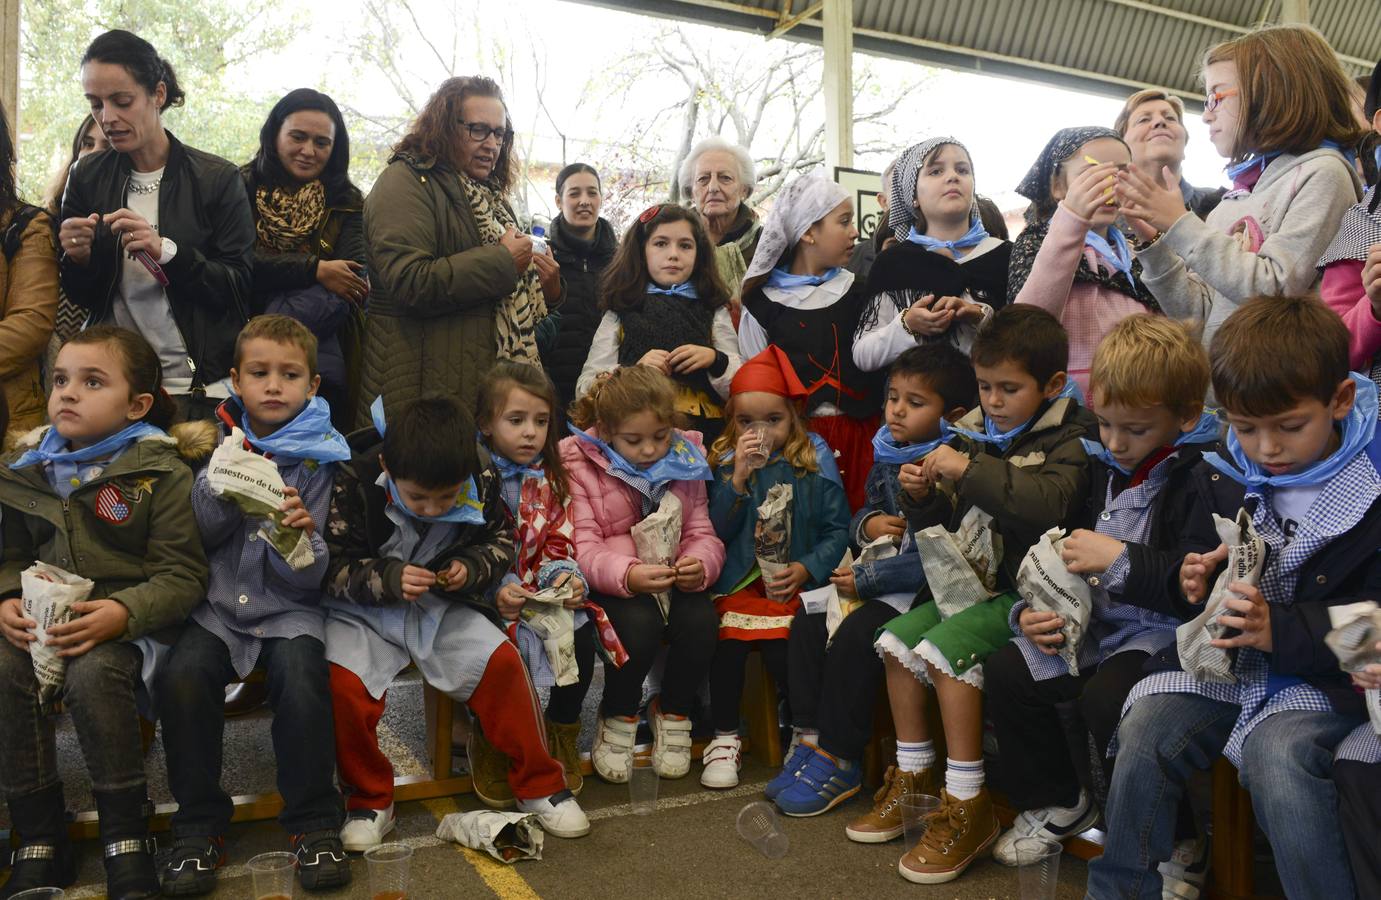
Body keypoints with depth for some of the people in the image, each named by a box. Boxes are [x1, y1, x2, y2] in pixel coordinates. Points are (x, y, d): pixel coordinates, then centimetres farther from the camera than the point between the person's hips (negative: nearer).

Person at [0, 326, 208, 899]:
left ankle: (126, 837, -16)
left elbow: (182, 575, -9)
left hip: (126, 623, -5)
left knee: (93, 674, -34)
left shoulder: (160, 473, -5)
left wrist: (123, 612, -25)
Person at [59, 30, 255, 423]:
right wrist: (78, 260, -13)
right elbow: (81, 298, 9)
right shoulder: (86, 177, 4)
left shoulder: (218, 178, -6)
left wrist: (166, 251, -23)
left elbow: (240, 287, -9)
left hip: (199, 388, -3)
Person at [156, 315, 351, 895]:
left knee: (301, 675, -29)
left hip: (289, 608, -2)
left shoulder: (320, 457, -1)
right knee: (181, 675, -25)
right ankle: (199, 824, -5)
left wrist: (302, 537, -26)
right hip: (218, 603, 2)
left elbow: (311, 577, -3)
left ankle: (314, 822, -9)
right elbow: (194, 537, 3)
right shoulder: (221, 440, 7)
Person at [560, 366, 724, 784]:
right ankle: (618, 717, -2)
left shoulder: (685, 461, 4)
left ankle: (673, 713, 3)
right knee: (640, 623, -34)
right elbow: (583, 548, -14)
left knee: (699, 620, -28)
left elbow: (702, 533, 4)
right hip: (613, 584, -3)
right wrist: (628, 574, -35)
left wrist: (700, 565, -22)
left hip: (675, 576, 3)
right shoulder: (580, 465, -6)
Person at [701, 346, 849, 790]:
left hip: (797, 584, -1)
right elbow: (716, 530, -3)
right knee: (729, 643, -25)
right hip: (739, 582, 1)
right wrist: (738, 478, -14)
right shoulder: (724, 462, 7)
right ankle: (725, 738, -1)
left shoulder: (814, 461, 5)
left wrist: (806, 569, -11)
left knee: (781, 652, -24)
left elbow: (838, 529, 3)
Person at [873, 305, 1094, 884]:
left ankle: (968, 809, -13)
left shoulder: (1067, 440, -7)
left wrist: (970, 472, -30)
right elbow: (941, 527, 17)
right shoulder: (973, 434, 10)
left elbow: (1051, 500, -30)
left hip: (1024, 592, -8)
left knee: (942, 647, -24)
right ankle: (917, 778, 13)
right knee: (896, 638, -3)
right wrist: (921, 497, -5)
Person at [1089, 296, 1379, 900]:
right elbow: (1188, 554, 18)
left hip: (1319, 675, -4)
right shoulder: (1223, 477, 5)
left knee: (1278, 755, -32)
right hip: (1222, 657, 4)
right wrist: (1190, 584, -5)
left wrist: (1280, 629, -24)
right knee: (1147, 730, -19)